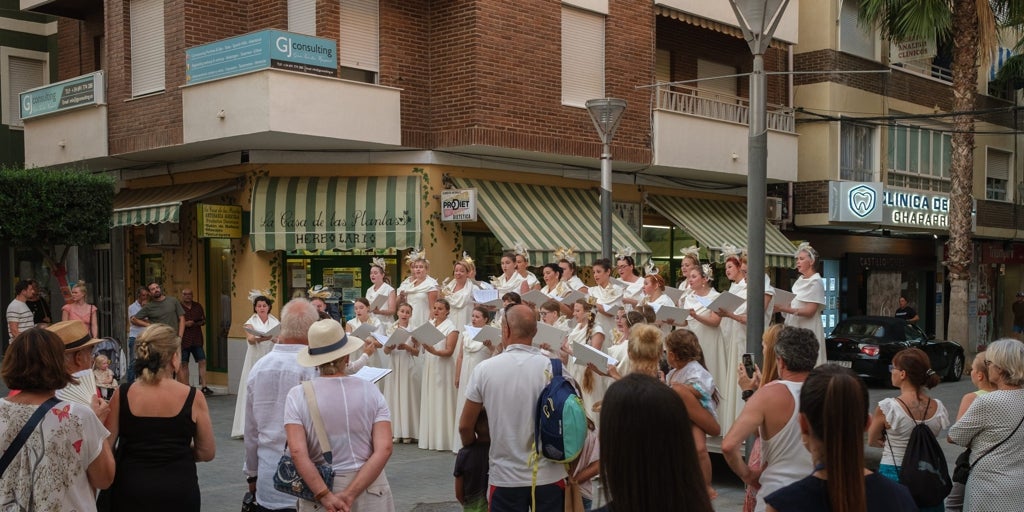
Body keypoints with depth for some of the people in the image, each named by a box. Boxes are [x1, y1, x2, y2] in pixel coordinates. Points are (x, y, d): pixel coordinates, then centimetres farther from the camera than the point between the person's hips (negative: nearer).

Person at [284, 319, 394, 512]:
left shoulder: (298, 395, -4)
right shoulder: (369, 391, -2)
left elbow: (297, 452, -16)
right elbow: (384, 449, -13)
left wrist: (325, 496, -17)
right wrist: (350, 495, -16)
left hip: (318, 488, -1)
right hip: (369, 491, 1)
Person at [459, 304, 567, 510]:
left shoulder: (484, 369, -7)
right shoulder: (551, 367, -10)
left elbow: (465, 427, 1)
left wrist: (472, 450, 22)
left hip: (505, 477, 0)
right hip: (548, 476, 0)